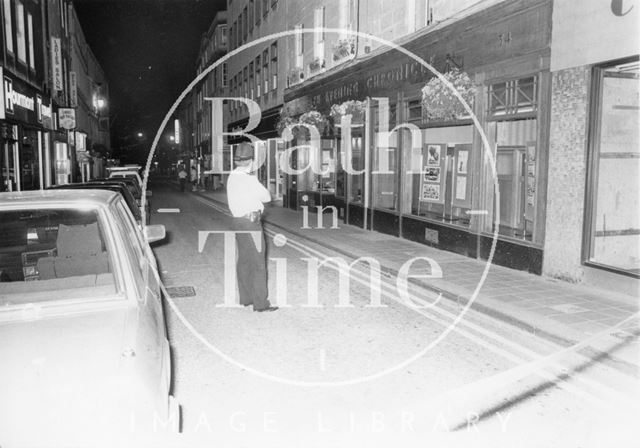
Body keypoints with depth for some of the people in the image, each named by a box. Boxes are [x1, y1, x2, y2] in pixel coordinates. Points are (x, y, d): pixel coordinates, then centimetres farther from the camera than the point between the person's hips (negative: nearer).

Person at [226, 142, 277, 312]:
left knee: (243, 260, 14)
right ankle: (260, 303, 0)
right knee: (258, 263, -3)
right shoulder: (249, 180, -18)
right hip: (251, 222, -9)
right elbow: (267, 197, -9)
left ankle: (245, 298, 23)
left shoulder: (232, 177, 6)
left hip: (238, 221, 9)